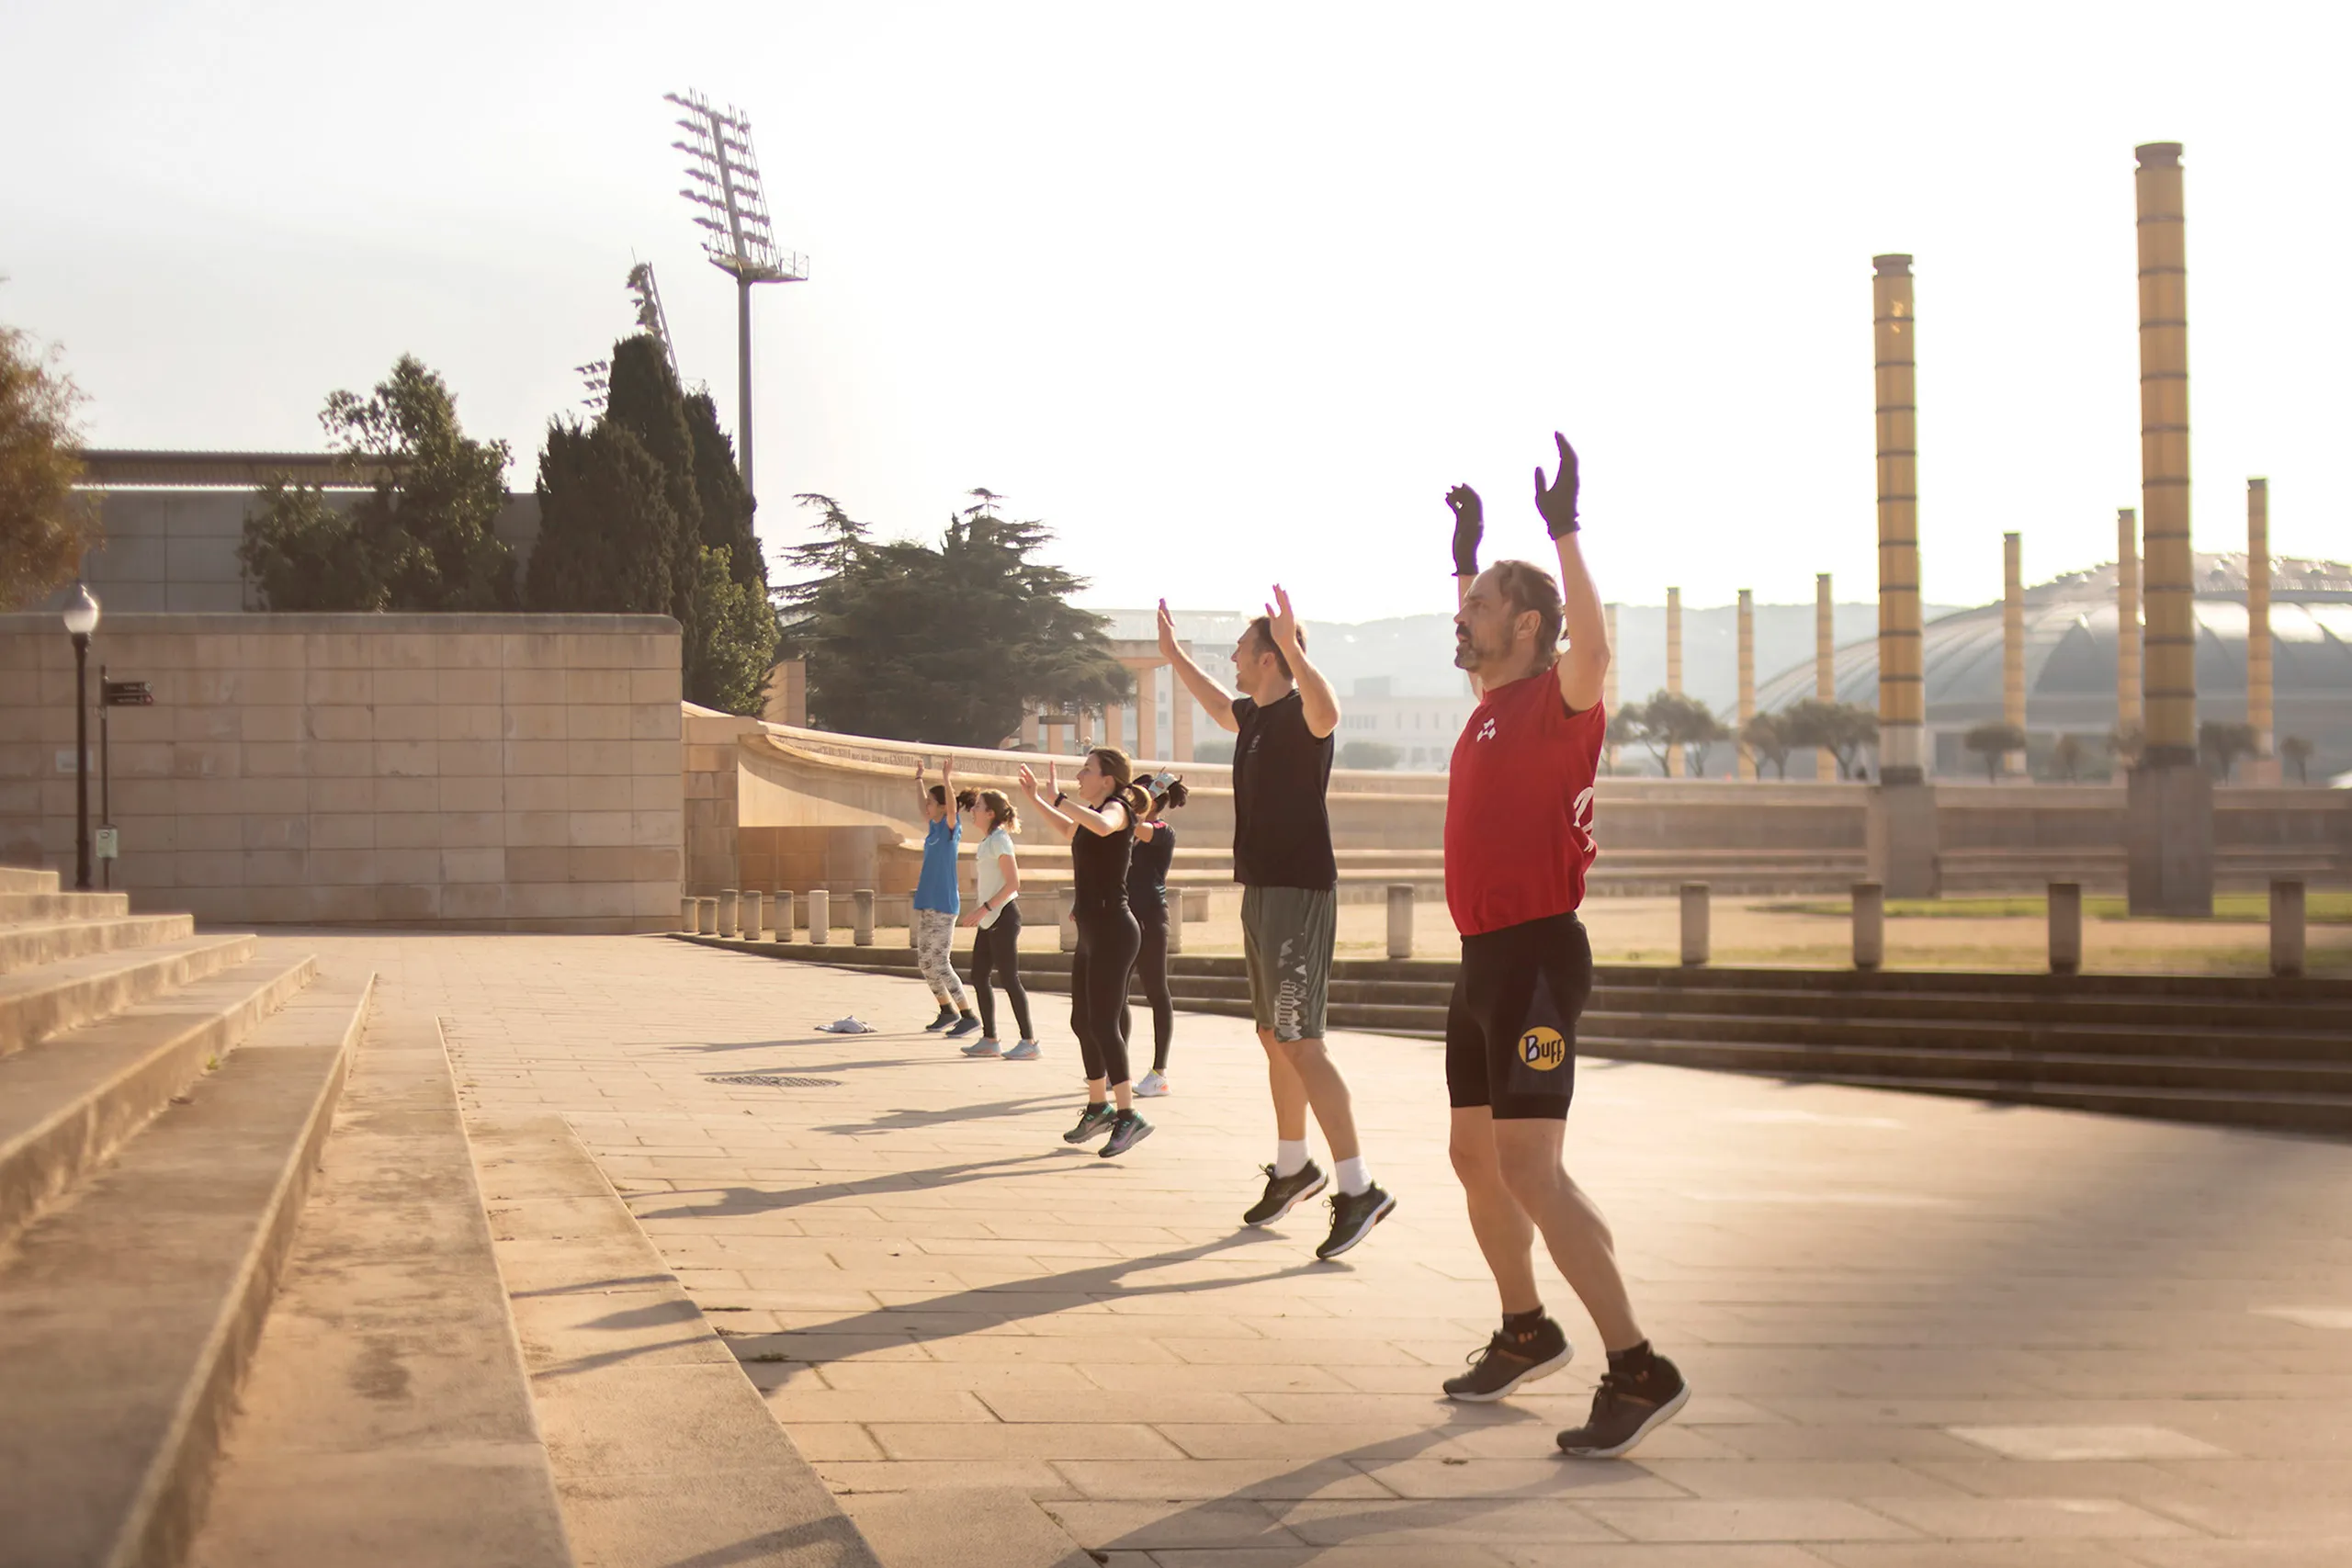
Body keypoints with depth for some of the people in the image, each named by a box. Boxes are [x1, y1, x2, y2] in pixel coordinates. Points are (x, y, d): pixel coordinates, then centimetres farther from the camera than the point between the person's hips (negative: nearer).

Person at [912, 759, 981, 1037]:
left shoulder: (951, 827, -9)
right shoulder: (934, 827, 11)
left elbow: (953, 807, -29)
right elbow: (922, 803, 29)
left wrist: (947, 779, -37)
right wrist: (918, 778, 35)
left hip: (943, 906, -9)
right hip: (925, 904, 9)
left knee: (938, 963, -12)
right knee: (924, 962, 12)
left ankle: (969, 1016, -9)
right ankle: (947, 1010, 24)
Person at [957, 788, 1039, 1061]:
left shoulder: (999, 840, -14)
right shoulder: (988, 841, 14)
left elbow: (1012, 883, -19)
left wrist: (984, 908, -21)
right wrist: (977, 911, 17)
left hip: (1003, 916, -10)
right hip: (989, 919, 10)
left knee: (1009, 979, -8)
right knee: (979, 977, 9)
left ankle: (1029, 1041, -4)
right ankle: (989, 1040, 14)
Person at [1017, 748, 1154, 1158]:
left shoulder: (1117, 807, -11)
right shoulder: (1092, 812, 15)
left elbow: (1102, 826, -38)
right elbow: (1069, 830, 39)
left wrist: (1059, 799, -29)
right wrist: (1035, 798, 33)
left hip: (1113, 931, -10)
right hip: (1092, 931, 10)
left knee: (1103, 1024, -15)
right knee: (1083, 1021, 15)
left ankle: (1129, 1117, -17)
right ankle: (1098, 1107, 27)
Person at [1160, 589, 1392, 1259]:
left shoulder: (1298, 714, -15)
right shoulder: (1255, 716, 12)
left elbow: (1326, 711, -41)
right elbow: (1220, 707, 37)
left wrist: (1292, 647, -55)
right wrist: (1174, 655, 44)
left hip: (1299, 895, -10)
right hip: (1262, 893, 10)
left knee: (1300, 1044, -14)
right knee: (1274, 1038, 18)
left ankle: (1359, 1189, -15)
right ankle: (1292, 1168, 31)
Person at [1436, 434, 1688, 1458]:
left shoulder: (1557, 700, -10)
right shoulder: (1493, 701, 14)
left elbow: (1592, 650, -34)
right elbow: (1475, 641, 38)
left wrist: (1564, 533, -33)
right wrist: (1467, 548, 38)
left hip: (1537, 958, -10)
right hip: (1483, 958, 10)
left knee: (1530, 1169, -17)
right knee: (1476, 1158, 18)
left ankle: (1637, 1369, -17)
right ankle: (1526, 1333, 34)